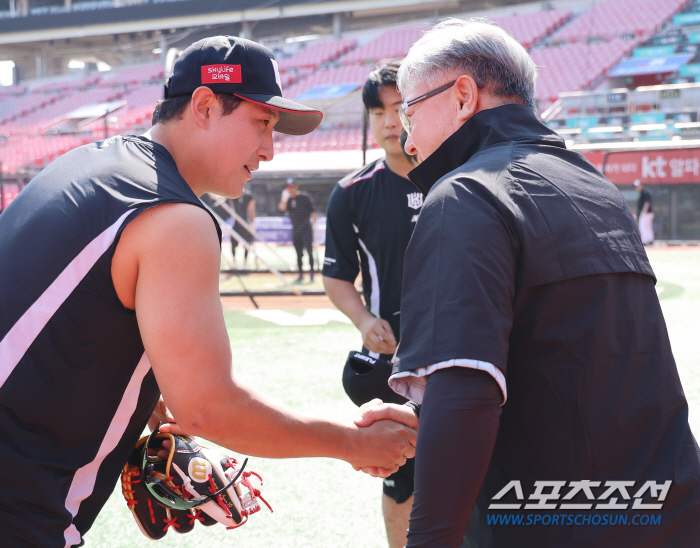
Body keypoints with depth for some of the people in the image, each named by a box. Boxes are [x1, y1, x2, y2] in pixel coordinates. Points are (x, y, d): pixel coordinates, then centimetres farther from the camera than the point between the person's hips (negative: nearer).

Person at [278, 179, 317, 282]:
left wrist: (314, 223, -9)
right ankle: (301, 274, 16)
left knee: (309, 250, -13)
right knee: (298, 253, 8)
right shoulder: (286, 199, 6)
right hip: (295, 230, 4)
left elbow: (313, 210, -2)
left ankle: (311, 272, -6)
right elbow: (282, 209, -10)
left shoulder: (305, 196, -5)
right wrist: (285, 198, -21)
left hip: (306, 228, -4)